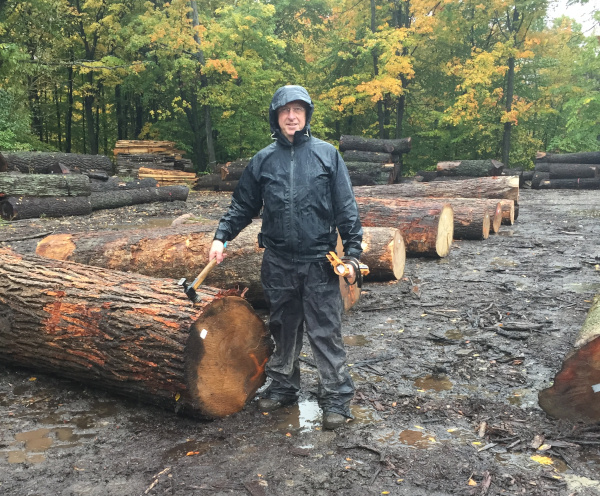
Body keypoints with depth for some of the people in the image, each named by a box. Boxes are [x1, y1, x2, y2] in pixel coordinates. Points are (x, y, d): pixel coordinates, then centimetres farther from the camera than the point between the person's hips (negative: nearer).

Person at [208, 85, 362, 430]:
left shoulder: (327, 154, 1)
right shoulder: (263, 160, 8)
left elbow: (346, 207, 0)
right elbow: (244, 206, 14)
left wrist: (352, 251, -5)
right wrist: (222, 236, 1)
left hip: (319, 262, -3)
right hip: (278, 262, 3)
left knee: (325, 331, 1)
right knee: (283, 328, 16)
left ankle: (337, 398, 13)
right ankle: (283, 386, 32)